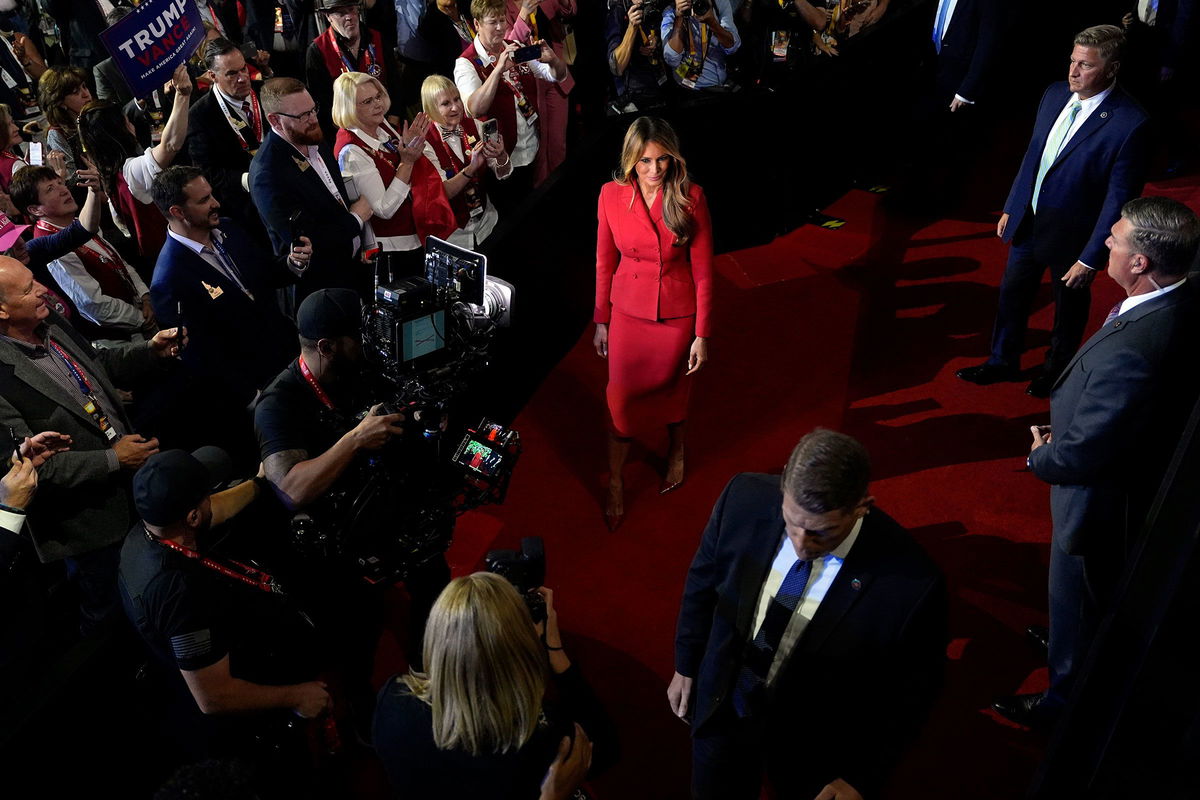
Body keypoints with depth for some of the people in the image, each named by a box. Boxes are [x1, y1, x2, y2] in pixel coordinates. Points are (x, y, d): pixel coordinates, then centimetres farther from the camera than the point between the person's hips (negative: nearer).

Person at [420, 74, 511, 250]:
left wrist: (501, 155, -27)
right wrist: (472, 167, -34)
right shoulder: (426, 141, -14)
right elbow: (442, 193, -21)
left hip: (485, 222, 4)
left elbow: (503, 174, -4)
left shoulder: (473, 126, -1)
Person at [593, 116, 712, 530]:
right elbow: (605, 263, -1)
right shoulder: (612, 195, -10)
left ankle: (676, 450, 50)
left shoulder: (690, 197, -16)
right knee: (620, 398, 4)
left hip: (677, 314, -1)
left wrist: (702, 334, -10)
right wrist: (601, 321, 4)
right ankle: (615, 483, 24)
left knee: (673, 389, 20)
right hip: (628, 312, 1)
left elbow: (703, 271, -11)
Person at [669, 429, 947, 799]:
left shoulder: (911, 584, -32)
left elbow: (909, 694, -14)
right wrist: (686, 665, 6)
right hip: (721, 709, 3)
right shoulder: (745, 498, -24)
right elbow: (702, 582, -4)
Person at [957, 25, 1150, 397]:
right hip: (1028, 220, 6)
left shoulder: (1129, 123, -25)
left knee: (1069, 305, 18)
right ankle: (1003, 362, 40)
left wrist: (1090, 258, -18)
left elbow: (1119, 198, -20)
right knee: (1012, 293, 19)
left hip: (1072, 233, -5)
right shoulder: (1055, 94, -5)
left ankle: (1057, 370, 42)